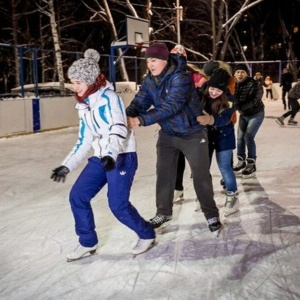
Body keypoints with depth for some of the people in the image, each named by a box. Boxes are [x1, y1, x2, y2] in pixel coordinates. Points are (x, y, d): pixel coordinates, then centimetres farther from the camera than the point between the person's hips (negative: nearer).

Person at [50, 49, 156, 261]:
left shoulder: (108, 97, -12)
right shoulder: (84, 105, 12)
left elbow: (119, 129, -25)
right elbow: (84, 141, 17)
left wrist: (111, 155, -40)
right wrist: (67, 166, 14)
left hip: (122, 156, -8)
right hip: (100, 158, 8)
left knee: (118, 205, -12)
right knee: (77, 196, 0)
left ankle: (147, 235, 14)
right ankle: (88, 242, 17)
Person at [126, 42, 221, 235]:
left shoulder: (181, 78, -27)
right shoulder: (150, 80, -4)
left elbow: (171, 106, -38)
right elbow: (140, 102, -11)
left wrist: (140, 120, -45)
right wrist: (126, 116, -34)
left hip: (192, 134, -6)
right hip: (167, 134, 6)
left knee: (201, 176, 0)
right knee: (164, 174, 11)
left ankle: (212, 215, 15)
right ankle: (163, 212, 28)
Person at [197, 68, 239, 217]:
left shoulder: (229, 100, -21)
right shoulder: (201, 93, -14)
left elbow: (225, 118, -34)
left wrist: (210, 119, -53)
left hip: (223, 136, -3)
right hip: (205, 135, 3)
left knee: (224, 167, 2)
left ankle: (232, 197, 18)